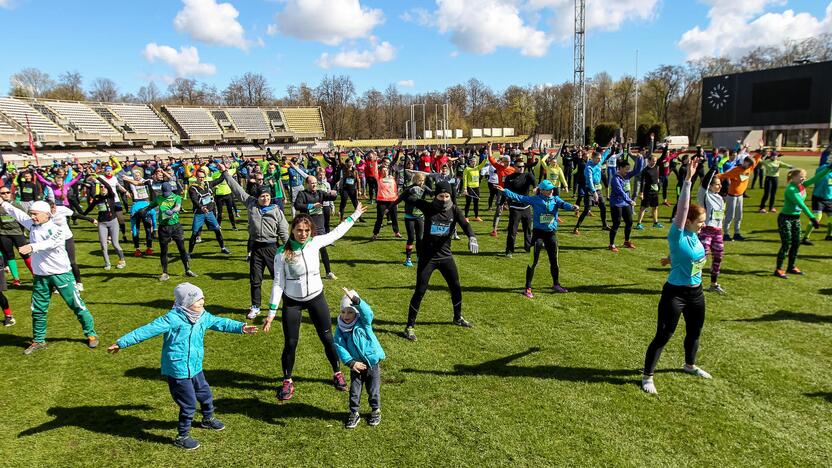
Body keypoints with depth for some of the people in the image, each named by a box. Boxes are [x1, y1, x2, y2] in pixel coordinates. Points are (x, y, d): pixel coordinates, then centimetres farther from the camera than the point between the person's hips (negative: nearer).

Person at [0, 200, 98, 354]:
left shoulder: (56, 230, -16)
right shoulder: (32, 225, 4)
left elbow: (49, 243, -35)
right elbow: (17, 214, 15)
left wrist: (32, 247, -51)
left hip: (61, 274, -6)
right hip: (40, 276, 6)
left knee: (76, 305, 1)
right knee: (38, 310, 13)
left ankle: (91, 334, 12)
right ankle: (38, 341, 28)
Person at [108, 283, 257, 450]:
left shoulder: (203, 317, 0)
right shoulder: (173, 318, -23)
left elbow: (220, 322, 14)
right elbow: (148, 330, -22)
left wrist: (241, 327, 15)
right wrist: (122, 342, -20)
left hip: (195, 368, 8)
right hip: (178, 372, -7)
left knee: (206, 395, 23)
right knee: (189, 405, 0)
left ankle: (208, 419, 51)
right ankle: (182, 437, 22)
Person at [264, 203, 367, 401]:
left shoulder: (315, 243, -10)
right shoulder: (282, 253, -18)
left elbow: (336, 232, 6)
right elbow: (278, 283, -11)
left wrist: (355, 215, 12)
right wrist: (271, 312, -11)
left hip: (316, 297, 3)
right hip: (292, 302, -2)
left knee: (327, 338, 11)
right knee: (290, 344, 3)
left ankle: (337, 373, 34)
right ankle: (287, 382, 26)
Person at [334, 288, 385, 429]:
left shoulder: (363, 322, -14)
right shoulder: (340, 329, -8)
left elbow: (367, 312, -36)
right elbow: (340, 347, -15)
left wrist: (355, 299, -53)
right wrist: (350, 362, -26)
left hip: (372, 362, -2)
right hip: (356, 365, 2)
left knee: (373, 390, 12)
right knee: (354, 390, 9)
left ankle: (376, 410, 33)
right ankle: (354, 413, 29)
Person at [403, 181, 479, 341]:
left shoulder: (454, 210, -6)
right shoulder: (428, 208, -11)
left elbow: (465, 224, -22)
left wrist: (472, 238, -38)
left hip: (446, 256, 4)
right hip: (427, 257, -4)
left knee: (456, 288, 16)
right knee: (420, 291, -3)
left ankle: (458, 317, 41)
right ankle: (410, 326, 9)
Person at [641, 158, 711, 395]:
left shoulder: (693, 235, 1)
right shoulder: (677, 236, -19)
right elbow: (682, 208, -29)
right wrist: (688, 180, -32)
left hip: (696, 292, 8)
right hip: (675, 293, -8)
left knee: (694, 332, 24)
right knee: (663, 336, -3)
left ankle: (690, 365, 48)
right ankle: (647, 376, 8)